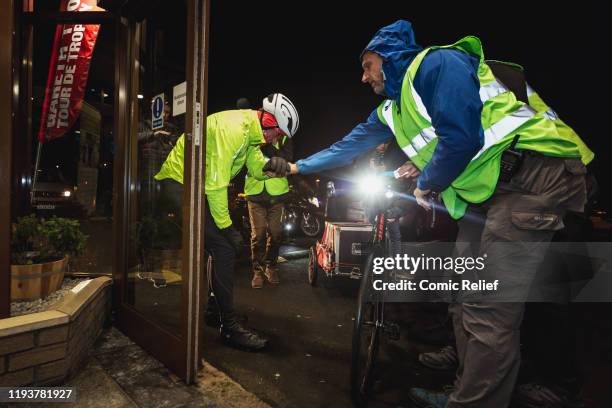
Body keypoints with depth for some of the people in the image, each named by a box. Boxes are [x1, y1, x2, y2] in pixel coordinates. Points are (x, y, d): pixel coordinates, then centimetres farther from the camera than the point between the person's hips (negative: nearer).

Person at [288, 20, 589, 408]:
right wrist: (299, 166, 32)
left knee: (489, 312, -9)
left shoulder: (435, 63, -8)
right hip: (487, 191, 9)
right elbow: (353, 143, 26)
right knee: (466, 300, 10)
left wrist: (426, 185, -4)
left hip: (534, 175, -9)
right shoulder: (393, 109, 18)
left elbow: (461, 139, -21)